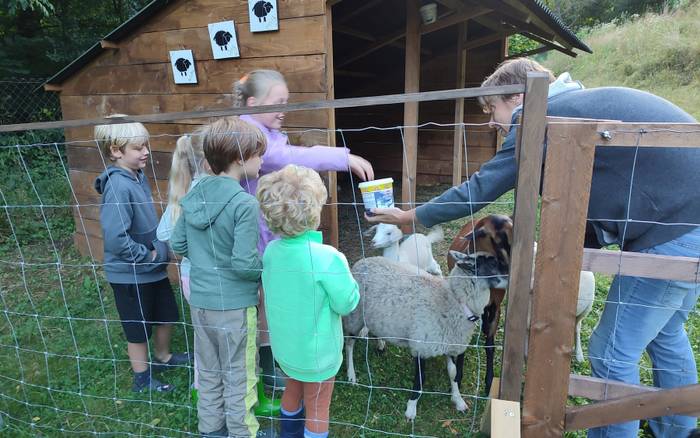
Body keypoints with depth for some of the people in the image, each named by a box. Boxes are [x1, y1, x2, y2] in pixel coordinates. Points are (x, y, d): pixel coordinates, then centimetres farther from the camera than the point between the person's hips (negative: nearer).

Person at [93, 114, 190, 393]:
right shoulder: (118, 186, -26)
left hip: (153, 268, 8)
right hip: (130, 275, -8)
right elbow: (115, 238, -31)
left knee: (167, 315, 23)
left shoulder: (138, 177, 1)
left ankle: (162, 357, 47)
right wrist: (148, 256, -19)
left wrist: (159, 249, 4)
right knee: (138, 329, 12)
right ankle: (142, 379, 33)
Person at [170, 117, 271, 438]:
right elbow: (244, 264, -23)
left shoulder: (193, 195, 0)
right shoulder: (244, 204, -22)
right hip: (234, 306, -7)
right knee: (239, 377, 13)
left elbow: (178, 245, 6)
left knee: (208, 372, 23)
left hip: (199, 301, 7)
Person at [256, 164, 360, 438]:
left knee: (293, 390, 30)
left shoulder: (272, 250, -12)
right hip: (317, 352, -6)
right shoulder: (326, 257, -31)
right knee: (317, 407, 16)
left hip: (284, 346, 6)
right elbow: (347, 303, -19)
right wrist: (346, 277, -3)